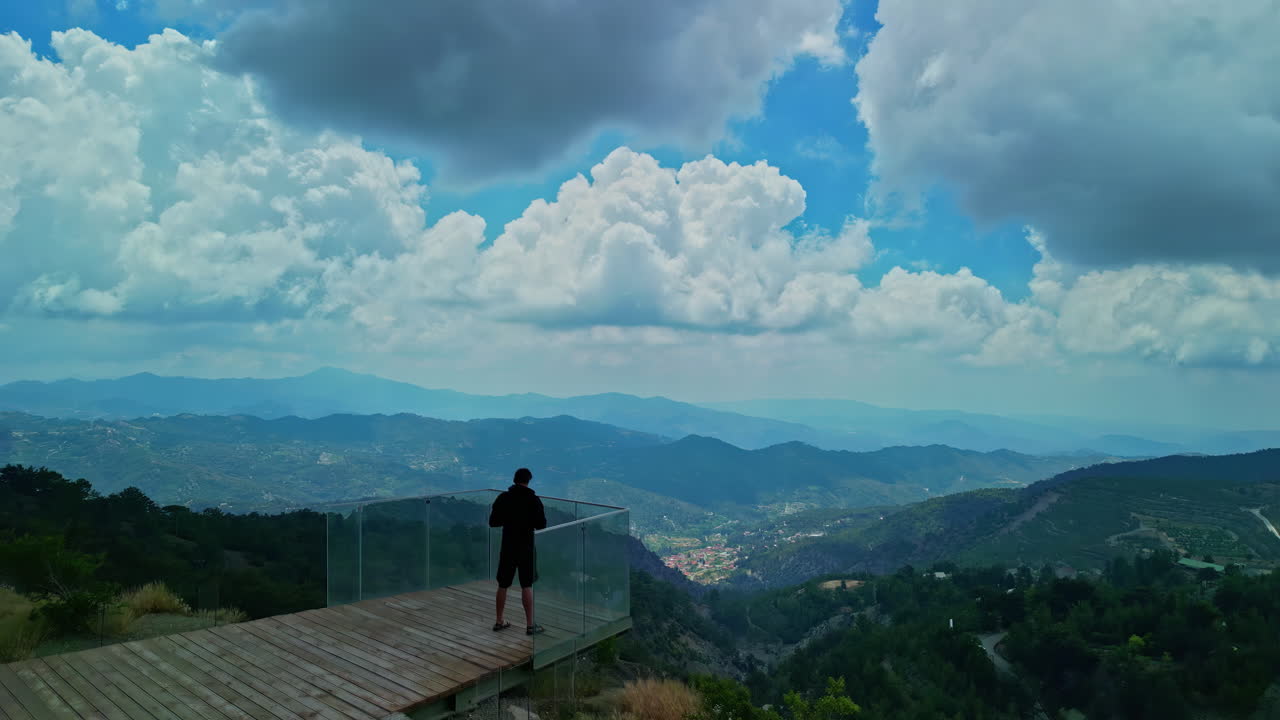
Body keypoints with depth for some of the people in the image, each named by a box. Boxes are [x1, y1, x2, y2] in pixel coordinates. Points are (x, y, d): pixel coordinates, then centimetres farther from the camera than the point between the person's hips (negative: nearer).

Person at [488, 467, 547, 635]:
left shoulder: (503, 498, -2)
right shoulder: (533, 499, -10)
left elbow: (492, 522, 0)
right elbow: (541, 524, -9)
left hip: (507, 547, 3)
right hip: (526, 547, -3)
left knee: (503, 585, 12)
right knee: (527, 586, 2)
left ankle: (499, 622, 20)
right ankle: (530, 625, 4)